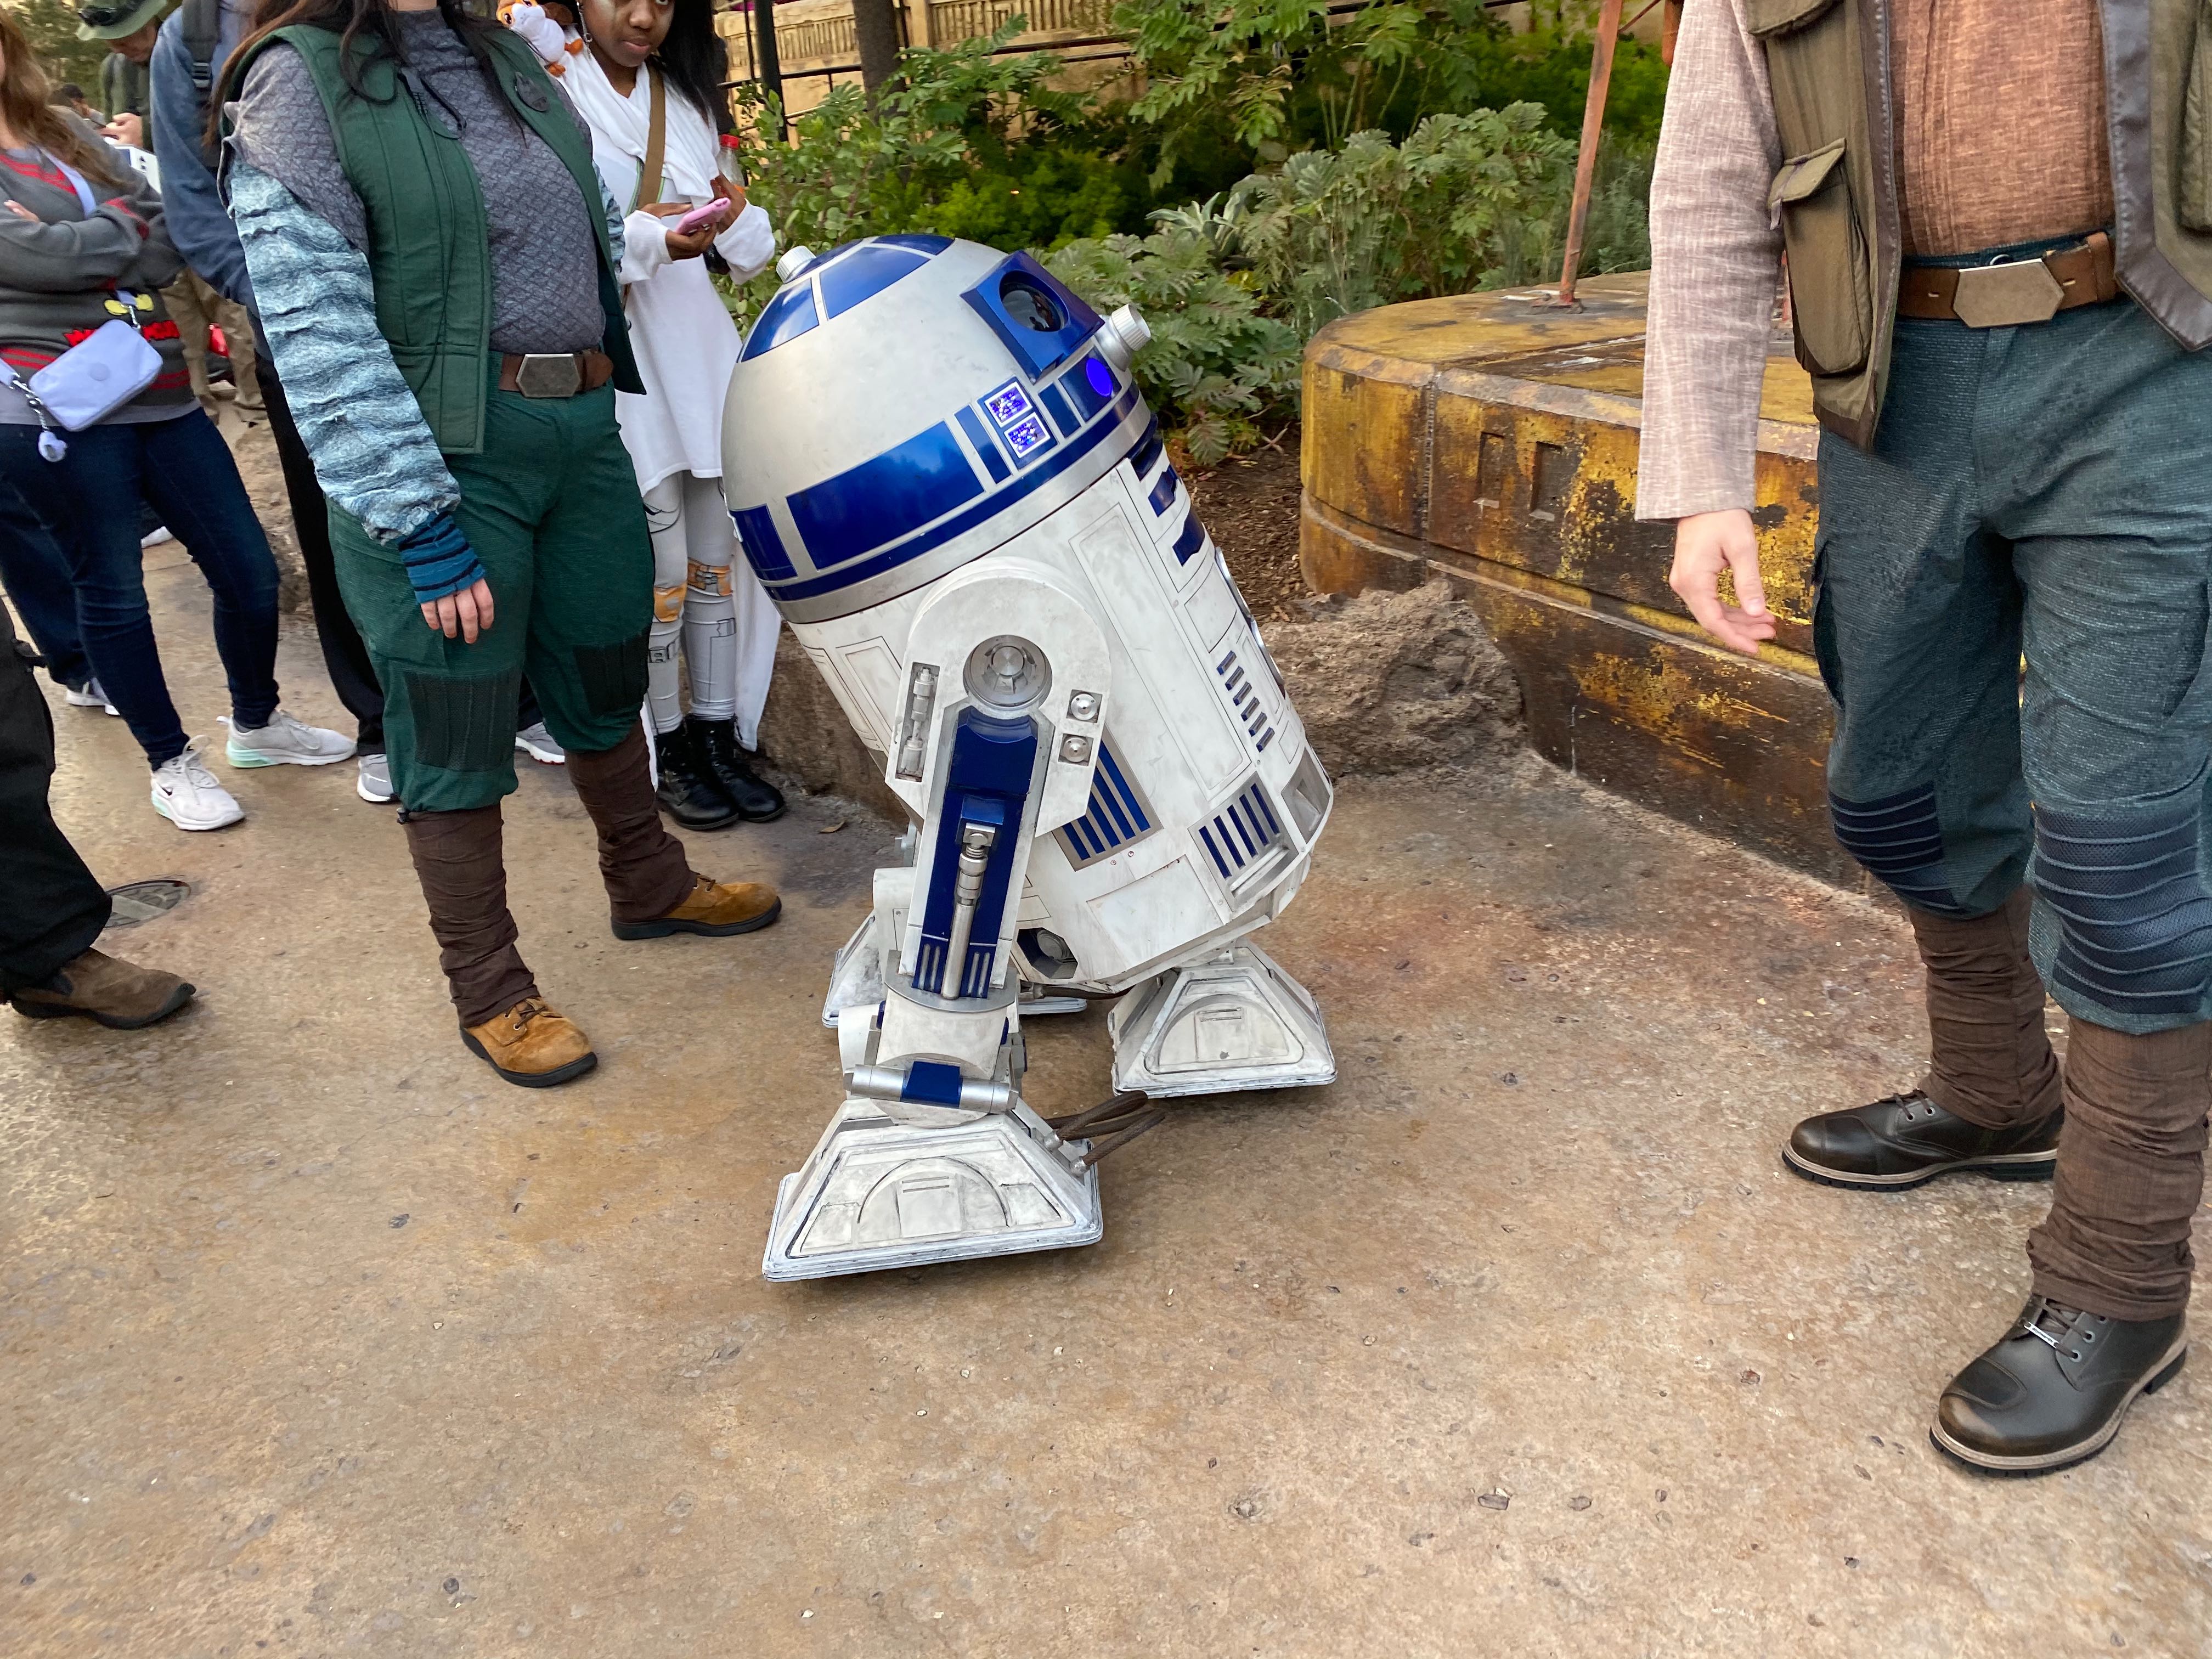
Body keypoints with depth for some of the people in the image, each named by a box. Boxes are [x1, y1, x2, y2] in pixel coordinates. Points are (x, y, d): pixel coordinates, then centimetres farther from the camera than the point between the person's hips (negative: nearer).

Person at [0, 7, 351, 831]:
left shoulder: (74, 135, 14)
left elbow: (171, 246, 3)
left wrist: (81, 241, -11)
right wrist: (128, 236, -1)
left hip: (157, 392, 5)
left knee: (249, 571, 8)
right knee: (111, 590, 4)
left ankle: (257, 724, 30)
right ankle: (172, 764, 20)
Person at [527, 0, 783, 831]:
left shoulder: (682, 98, 17)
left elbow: (739, 242, 17)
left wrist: (738, 221, -6)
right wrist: (646, 239, -26)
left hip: (697, 345, 6)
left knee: (719, 552, 7)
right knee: (657, 567, -4)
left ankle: (720, 737, 18)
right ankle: (665, 752, 12)